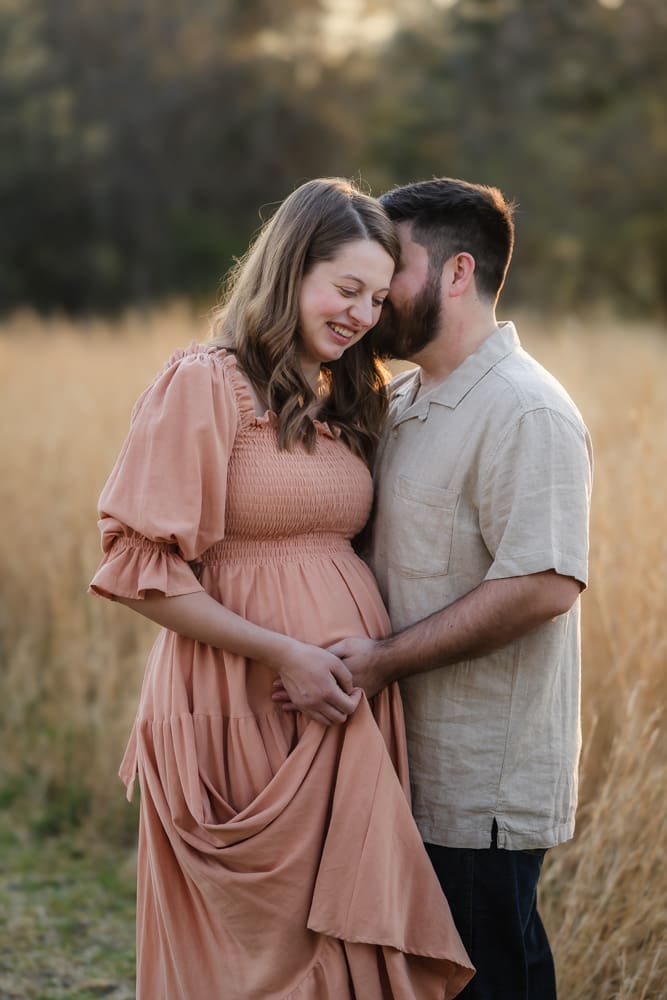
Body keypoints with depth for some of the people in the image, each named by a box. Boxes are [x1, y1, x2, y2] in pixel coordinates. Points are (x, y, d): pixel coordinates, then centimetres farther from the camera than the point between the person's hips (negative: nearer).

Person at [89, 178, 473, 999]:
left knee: (339, 930, 11)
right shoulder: (205, 383, -9)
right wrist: (284, 654, -17)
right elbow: (143, 570, -12)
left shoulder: (344, 399, 14)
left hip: (344, 710, 7)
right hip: (244, 707, -7)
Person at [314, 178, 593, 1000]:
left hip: (483, 787, -9)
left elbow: (544, 585, -25)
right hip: (413, 769, 9)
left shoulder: (526, 414, -16)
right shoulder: (402, 402, 14)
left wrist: (386, 658, -21)